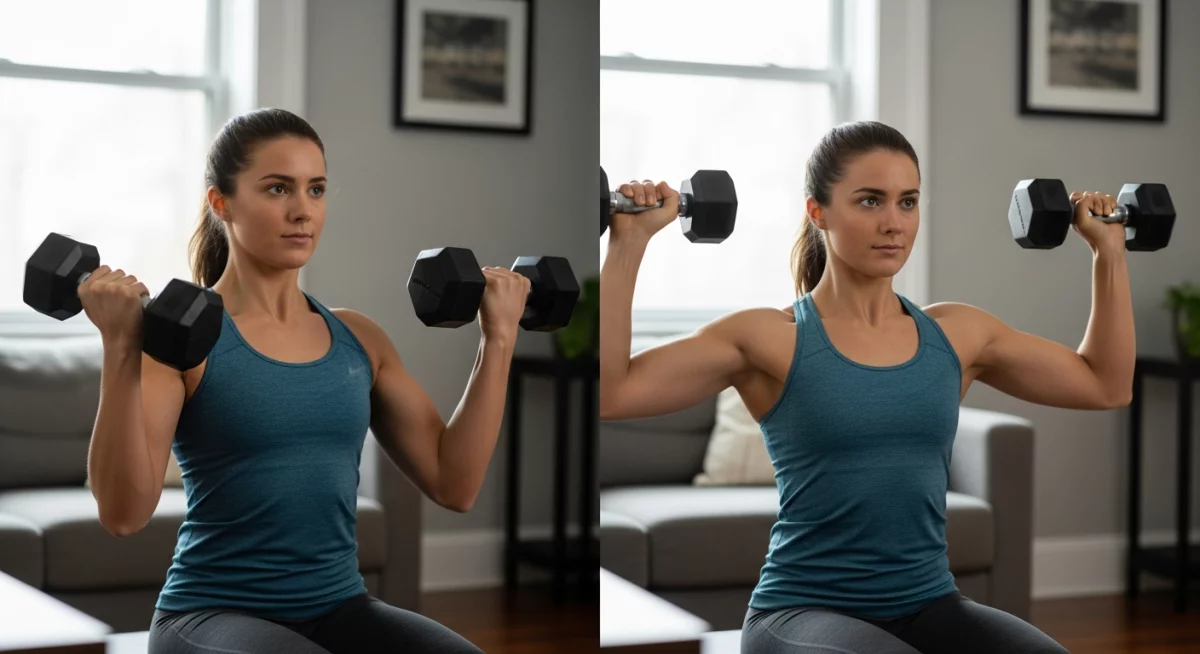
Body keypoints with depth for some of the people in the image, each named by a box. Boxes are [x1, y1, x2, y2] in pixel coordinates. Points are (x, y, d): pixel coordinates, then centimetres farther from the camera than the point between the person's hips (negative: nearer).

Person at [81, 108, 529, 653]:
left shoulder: (358, 337, 10)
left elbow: (453, 484, 8)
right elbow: (123, 513, -16)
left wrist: (497, 340, 5)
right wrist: (121, 350, -25)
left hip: (340, 610, 5)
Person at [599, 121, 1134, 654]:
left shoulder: (955, 333, 9)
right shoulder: (769, 339, -4)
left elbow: (1107, 384, 19)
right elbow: (606, 392, -14)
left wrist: (1108, 251, 15)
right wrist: (629, 244, -19)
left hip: (929, 607, 5)